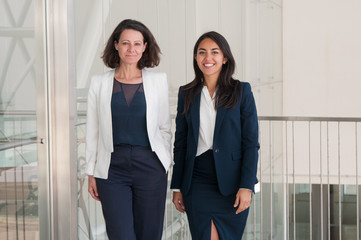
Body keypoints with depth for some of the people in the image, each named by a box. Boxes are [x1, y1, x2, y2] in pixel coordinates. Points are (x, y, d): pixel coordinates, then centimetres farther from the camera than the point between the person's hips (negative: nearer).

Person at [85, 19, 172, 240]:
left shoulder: (158, 80, 6)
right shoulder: (99, 83, 6)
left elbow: (165, 127, 10)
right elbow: (93, 132, 8)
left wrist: (166, 166, 6)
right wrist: (92, 173, 6)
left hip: (150, 166, 1)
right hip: (112, 168, 0)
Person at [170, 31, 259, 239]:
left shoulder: (241, 91, 1)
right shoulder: (187, 94, 8)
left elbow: (251, 142, -3)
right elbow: (180, 142, 11)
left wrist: (246, 186, -11)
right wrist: (177, 187, 7)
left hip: (231, 184, -1)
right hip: (197, 185, 2)